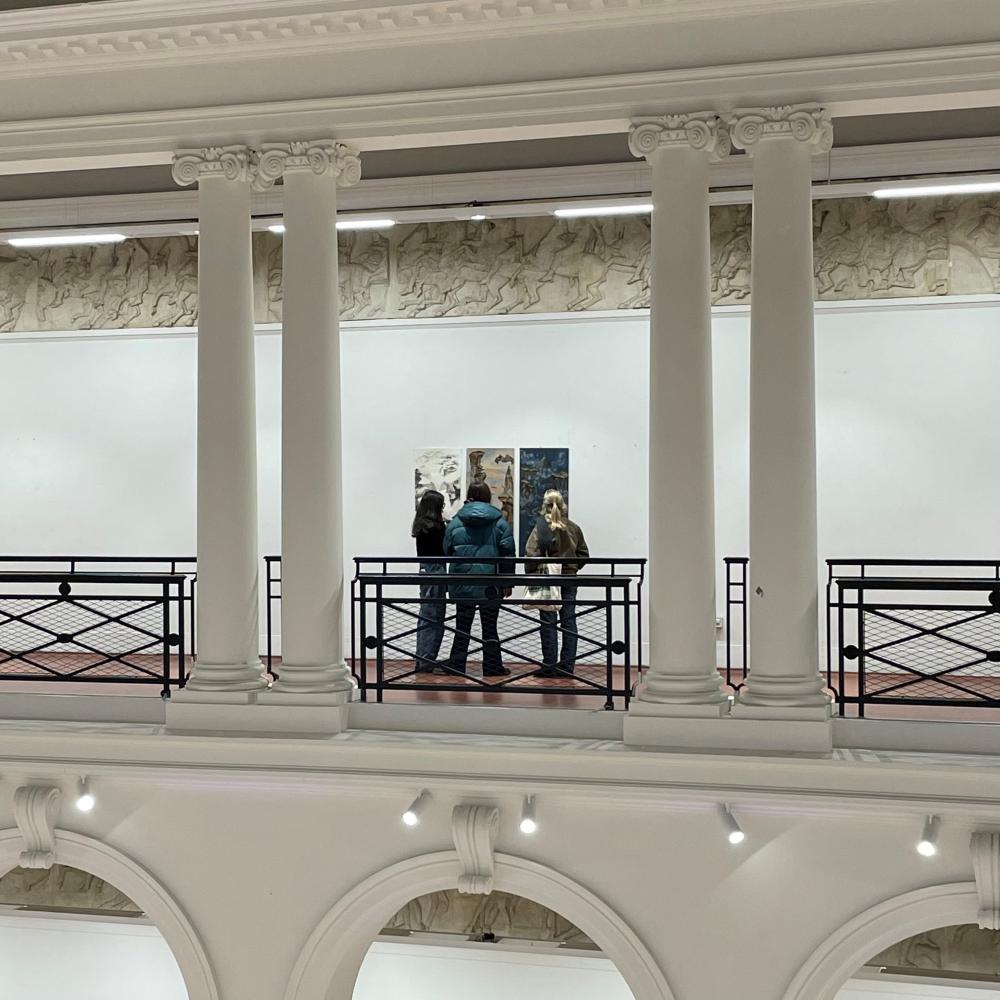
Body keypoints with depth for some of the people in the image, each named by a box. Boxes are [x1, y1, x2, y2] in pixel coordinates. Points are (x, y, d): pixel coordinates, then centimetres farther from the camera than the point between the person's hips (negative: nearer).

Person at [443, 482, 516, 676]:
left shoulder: (456, 522, 1)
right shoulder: (499, 522, -2)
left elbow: (447, 550, 6)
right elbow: (508, 553, -2)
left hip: (462, 584, 1)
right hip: (490, 585, -1)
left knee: (462, 625, 10)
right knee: (490, 626, 7)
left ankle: (456, 665, 10)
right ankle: (492, 666, 10)